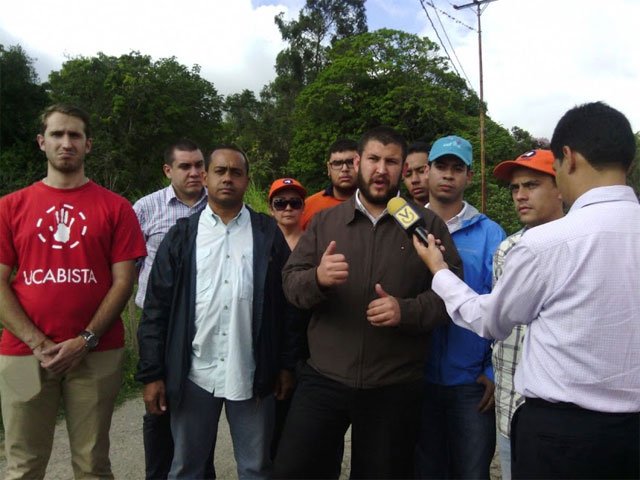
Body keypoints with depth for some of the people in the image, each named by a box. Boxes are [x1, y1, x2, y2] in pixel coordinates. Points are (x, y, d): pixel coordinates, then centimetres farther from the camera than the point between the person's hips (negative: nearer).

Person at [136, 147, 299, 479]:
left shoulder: (269, 234, 3)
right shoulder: (182, 235, 3)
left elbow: (287, 303, 3)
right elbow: (156, 308, 1)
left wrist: (287, 364, 1)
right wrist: (151, 374, -2)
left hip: (252, 375, 0)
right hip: (193, 375, 1)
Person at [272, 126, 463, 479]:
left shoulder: (428, 225, 0)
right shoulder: (324, 221, 5)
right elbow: (290, 282, 1)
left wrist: (406, 311, -20)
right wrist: (317, 279, -21)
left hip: (394, 387, 0)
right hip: (322, 379, 1)